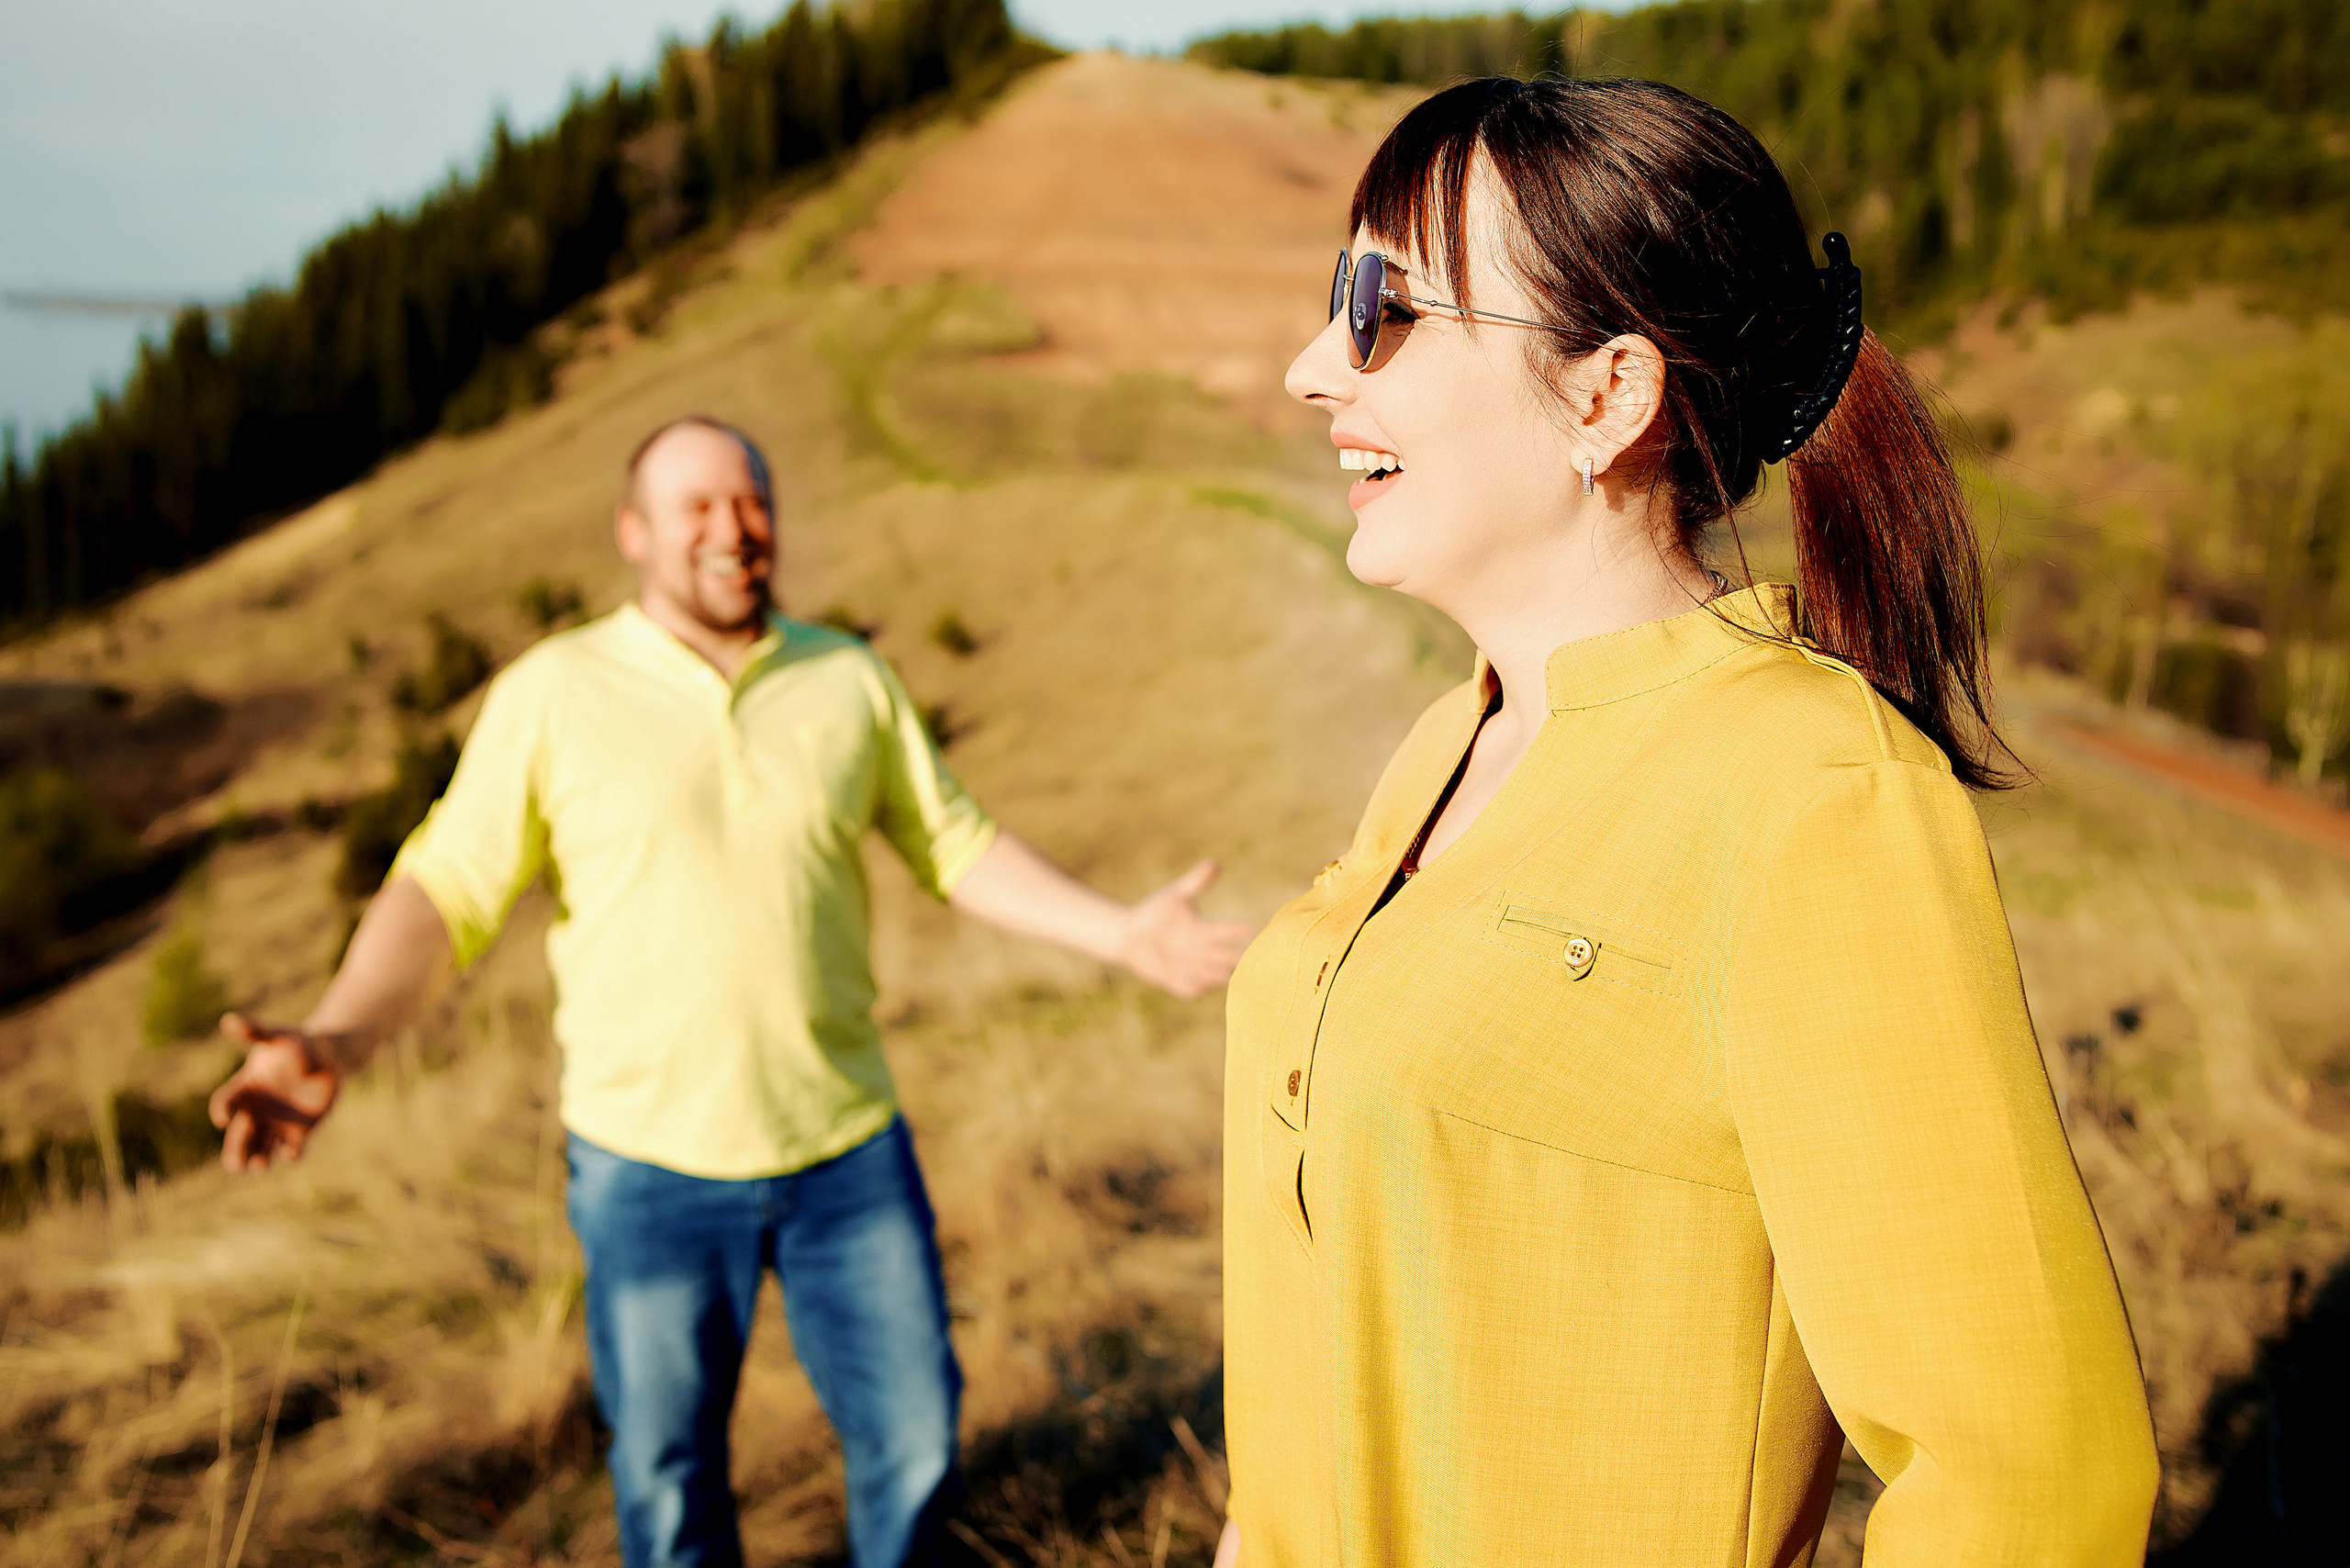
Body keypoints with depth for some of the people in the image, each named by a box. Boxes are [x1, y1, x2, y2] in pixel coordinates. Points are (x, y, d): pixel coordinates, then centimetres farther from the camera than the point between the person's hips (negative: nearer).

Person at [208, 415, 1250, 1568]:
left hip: (850, 1150, 2)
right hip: (650, 1166, -2)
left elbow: (961, 851, 6)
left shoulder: (851, 680, 2)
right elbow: (441, 893, -9)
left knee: (916, 1442, 10)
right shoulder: (551, 695, -6)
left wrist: (1123, 933, -4)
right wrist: (331, 1045, -25)